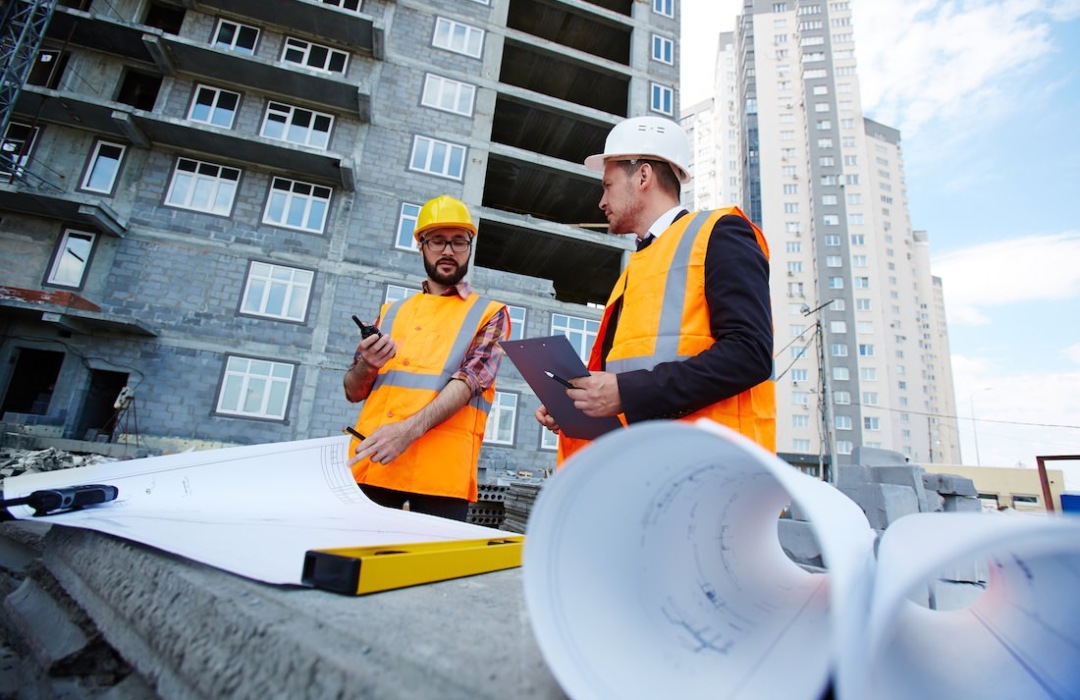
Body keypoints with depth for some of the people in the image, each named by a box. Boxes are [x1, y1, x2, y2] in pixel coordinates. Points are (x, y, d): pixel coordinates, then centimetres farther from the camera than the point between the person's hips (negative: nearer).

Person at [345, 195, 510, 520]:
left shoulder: (489, 313, 8)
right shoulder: (392, 311, 18)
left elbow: (469, 380, -9)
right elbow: (353, 391, 17)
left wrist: (410, 429, -24)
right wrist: (367, 365, -6)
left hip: (442, 468, -3)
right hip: (369, 461, 3)